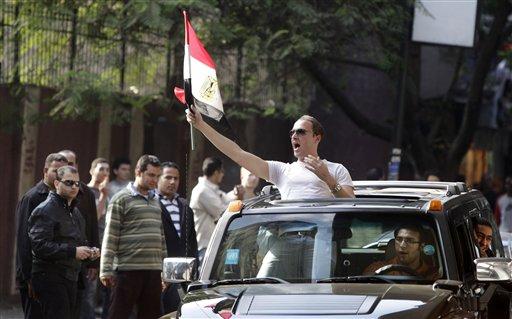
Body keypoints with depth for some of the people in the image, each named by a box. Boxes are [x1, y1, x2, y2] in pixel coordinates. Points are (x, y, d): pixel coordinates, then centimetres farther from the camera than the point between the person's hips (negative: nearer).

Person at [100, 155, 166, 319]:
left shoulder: (155, 201, 20)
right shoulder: (121, 199, -2)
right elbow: (110, 237, -7)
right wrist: (106, 270, -13)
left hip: (154, 270, 7)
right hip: (128, 268, -7)